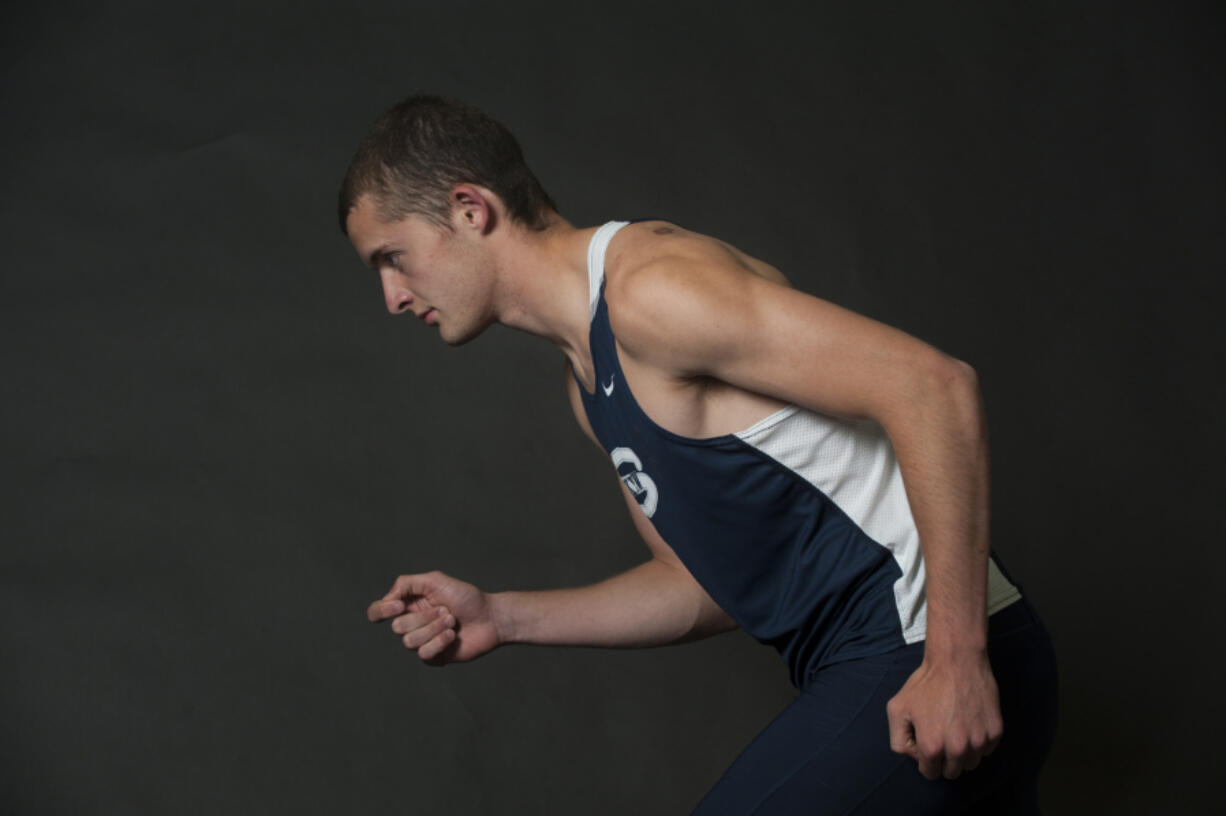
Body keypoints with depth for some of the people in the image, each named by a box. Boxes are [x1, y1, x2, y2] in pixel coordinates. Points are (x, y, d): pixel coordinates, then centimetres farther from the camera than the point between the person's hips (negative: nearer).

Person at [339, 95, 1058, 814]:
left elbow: (932, 385, -23)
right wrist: (501, 618, 13)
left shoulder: (648, 284, -16)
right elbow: (706, 586, 22)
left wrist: (957, 658, -24)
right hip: (876, 671, 10)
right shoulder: (590, 383, 16)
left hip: (922, 656, -10)